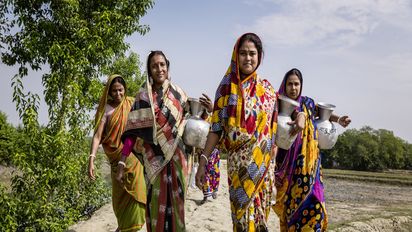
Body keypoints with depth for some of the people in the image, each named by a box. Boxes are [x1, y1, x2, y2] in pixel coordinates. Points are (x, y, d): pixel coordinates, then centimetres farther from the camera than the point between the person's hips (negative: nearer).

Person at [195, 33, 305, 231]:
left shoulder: (267, 88, 7)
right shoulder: (227, 87, 0)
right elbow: (216, 127, -3)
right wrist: (203, 161, -8)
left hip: (263, 161, 3)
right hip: (239, 160, -2)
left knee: (260, 210, 8)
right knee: (243, 209, -1)